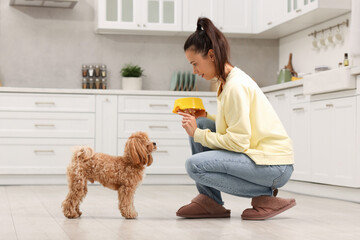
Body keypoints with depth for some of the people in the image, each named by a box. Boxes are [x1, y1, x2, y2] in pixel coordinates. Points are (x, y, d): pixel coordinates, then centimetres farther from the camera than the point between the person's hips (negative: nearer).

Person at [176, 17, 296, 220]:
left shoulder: (236, 86, -19)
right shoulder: (229, 80, 11)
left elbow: (239, 142, -23)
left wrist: (198, 134, -12)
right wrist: (205, 117, 6)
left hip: (275, 166, -10)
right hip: (255, 153, 10)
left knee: (195, 165, -22)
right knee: (199, 124, 6)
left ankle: (265, 196, -7)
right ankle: (210, 200, 7)